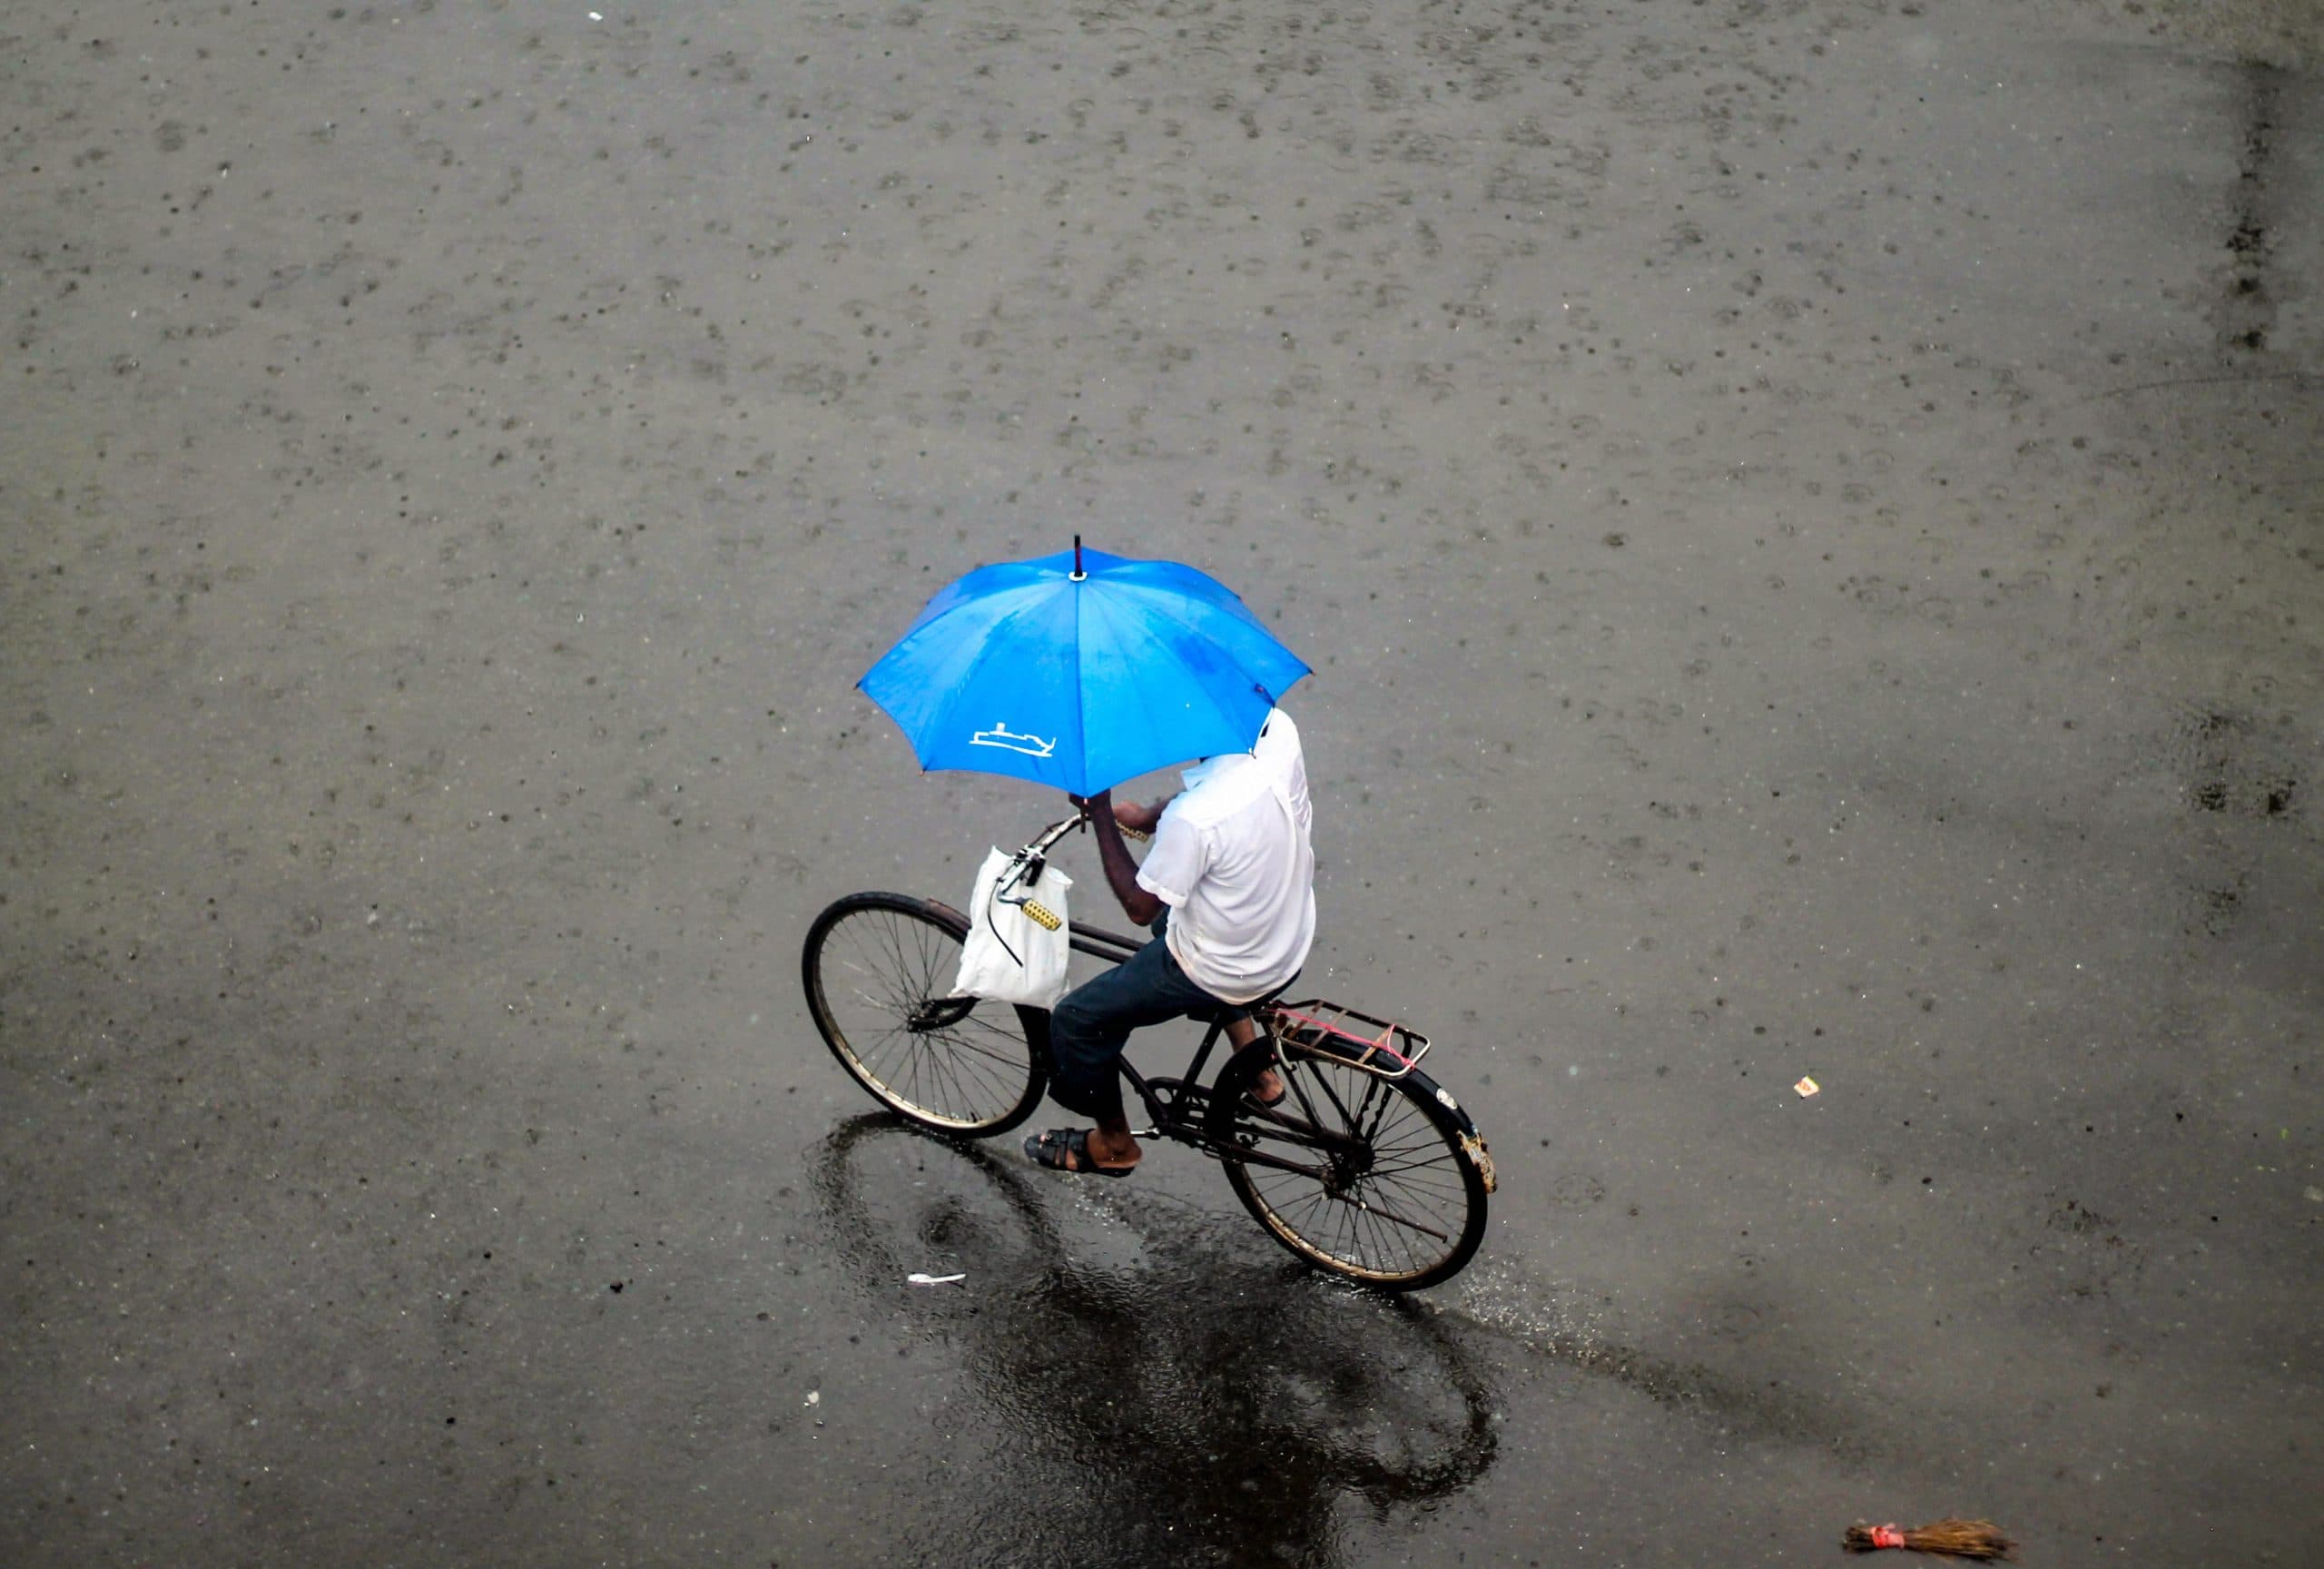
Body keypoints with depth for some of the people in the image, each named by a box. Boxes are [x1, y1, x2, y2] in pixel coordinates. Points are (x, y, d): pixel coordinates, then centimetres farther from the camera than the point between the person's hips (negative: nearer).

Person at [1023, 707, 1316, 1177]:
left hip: (1223, 974, -7)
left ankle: (1113, 1145, 34)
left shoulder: (1194, 819, -37)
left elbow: (1139, 907, -21)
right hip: (1291, 941, 8)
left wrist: (1101, 815, -19)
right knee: (1174, 918, 38)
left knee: (1075, 1019, 9)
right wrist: (1148, 816, 2)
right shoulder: (1278, 729, -16)